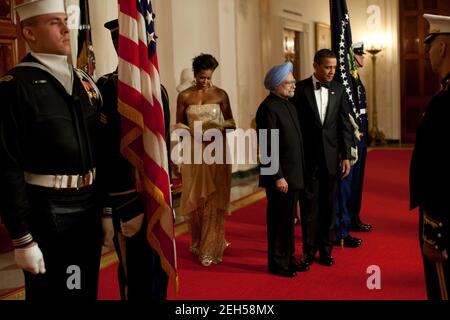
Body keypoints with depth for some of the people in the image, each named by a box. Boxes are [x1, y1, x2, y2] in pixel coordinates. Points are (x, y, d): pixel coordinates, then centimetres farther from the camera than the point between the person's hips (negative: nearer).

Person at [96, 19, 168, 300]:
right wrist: (125, 210, -20)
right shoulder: (108, 88, -13)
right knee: (138, 280, 3)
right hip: (130, 202, -7)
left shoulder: (158, 88, 10)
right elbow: (109, 154, -18)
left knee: (159, 273, 18)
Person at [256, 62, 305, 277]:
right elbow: (269, 146, -19)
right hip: (280, 177, -9)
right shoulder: (268, 108, -15)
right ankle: (276, 263, 15)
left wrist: (297, 174, 14)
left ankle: (288, 258, 30)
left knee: (288, 219, 17)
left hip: (293, 174, 9)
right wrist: (278, 176, -21)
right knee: (278, 220, 3)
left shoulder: (289, 105, 13)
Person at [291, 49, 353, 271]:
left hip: (331, 157, 3)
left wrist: (346, 156, 1)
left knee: (328, 205, 10)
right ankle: (309, 251, 14)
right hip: (308, 158, -2)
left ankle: (326, 249, 22)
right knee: (309, 205, 4)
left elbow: (344, 125, 5)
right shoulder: (300, 89, -4)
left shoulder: (338, 89, 4)